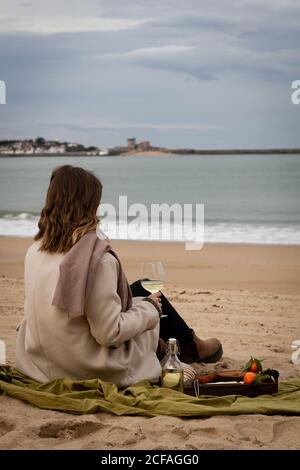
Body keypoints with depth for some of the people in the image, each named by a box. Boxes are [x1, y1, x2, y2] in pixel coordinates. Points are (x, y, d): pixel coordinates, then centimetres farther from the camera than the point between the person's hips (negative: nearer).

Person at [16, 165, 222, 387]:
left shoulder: (35, 251, -4)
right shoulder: (98, 258, -26)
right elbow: (109, 334, -25)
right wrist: (150, 307, -7)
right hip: (90, 369, -6)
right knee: (147, 293, 17)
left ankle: (157, 345, 48)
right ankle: (192, 347, 42)